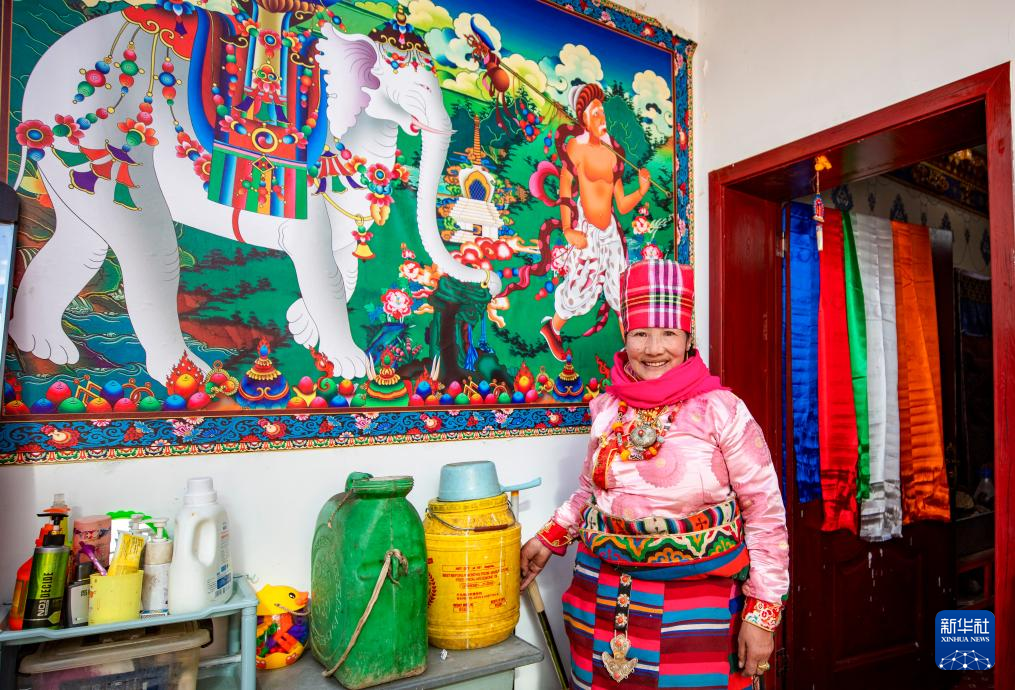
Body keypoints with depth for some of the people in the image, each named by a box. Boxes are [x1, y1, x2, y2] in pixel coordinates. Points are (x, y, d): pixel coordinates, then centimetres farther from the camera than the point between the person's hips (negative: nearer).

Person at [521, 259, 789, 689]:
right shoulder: (606, 409, 1)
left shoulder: (722, 410, -12)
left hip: (697, 602, -3)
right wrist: (549, 539, 11)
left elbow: (766, 511, -8)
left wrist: (762, 613, -9)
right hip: (605, 595, 4)